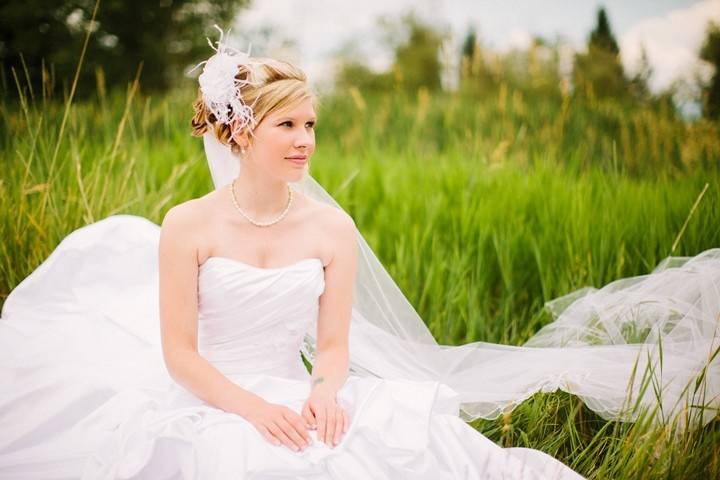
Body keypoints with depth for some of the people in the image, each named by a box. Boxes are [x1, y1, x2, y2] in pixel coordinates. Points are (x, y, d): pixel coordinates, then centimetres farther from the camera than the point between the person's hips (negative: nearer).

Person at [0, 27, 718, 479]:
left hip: (298, 401, 2)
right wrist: (254, 408, -21)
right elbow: (179, 355, -7)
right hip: (209, 410, -2)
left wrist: (324, 391, -19)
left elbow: (333, 343, 3)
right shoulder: (187, 225, -6)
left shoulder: (331, 226, 2)